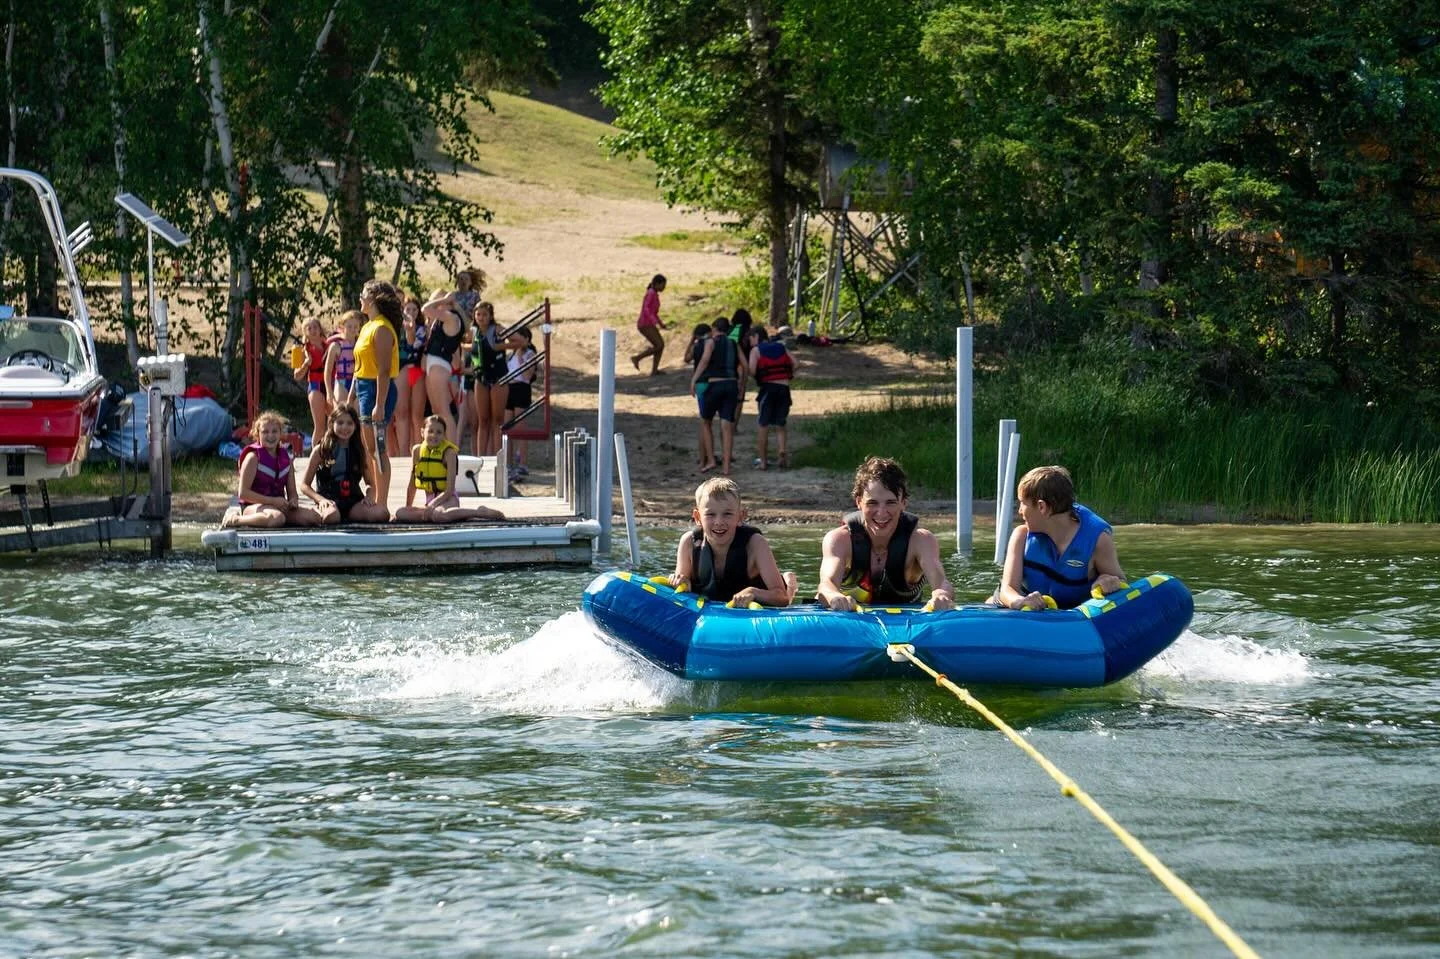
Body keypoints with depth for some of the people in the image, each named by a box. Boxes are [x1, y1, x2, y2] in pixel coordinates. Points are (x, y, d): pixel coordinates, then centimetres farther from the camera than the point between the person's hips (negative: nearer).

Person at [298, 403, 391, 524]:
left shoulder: (361, 451, 12)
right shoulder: (320, 451, 4)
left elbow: (370, 483, 19)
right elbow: (304, 485, 4)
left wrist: (370, 497, -4)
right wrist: (321, 499, -13)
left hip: (354, 502, 4)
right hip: (330, 501, -4)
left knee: (382, 513, -28)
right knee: (331, 516, -42)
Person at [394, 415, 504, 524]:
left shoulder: (449, 453, -9)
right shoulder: (417, 450, 6)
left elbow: (449, 490, -14)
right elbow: (412, 485, 15)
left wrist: (432, 505, -26)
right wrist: (408, 508, 16)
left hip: (447, 499, -6)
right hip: (430, 498, 6)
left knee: (439, 515, -40)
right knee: (400, 513, -18)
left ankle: (479, 512, -22)